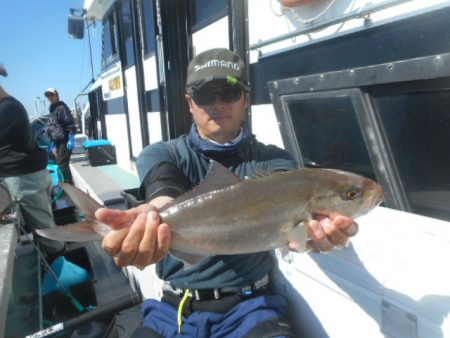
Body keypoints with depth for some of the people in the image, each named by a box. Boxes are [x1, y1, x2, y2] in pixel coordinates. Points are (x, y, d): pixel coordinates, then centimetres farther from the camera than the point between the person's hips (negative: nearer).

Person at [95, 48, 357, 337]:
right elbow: (166, 196, -22)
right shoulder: (161, 154, -1)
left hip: (250, 306, 0)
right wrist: (151, 216, -47)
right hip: (174, 310, 1)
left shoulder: (271, 159, -1)